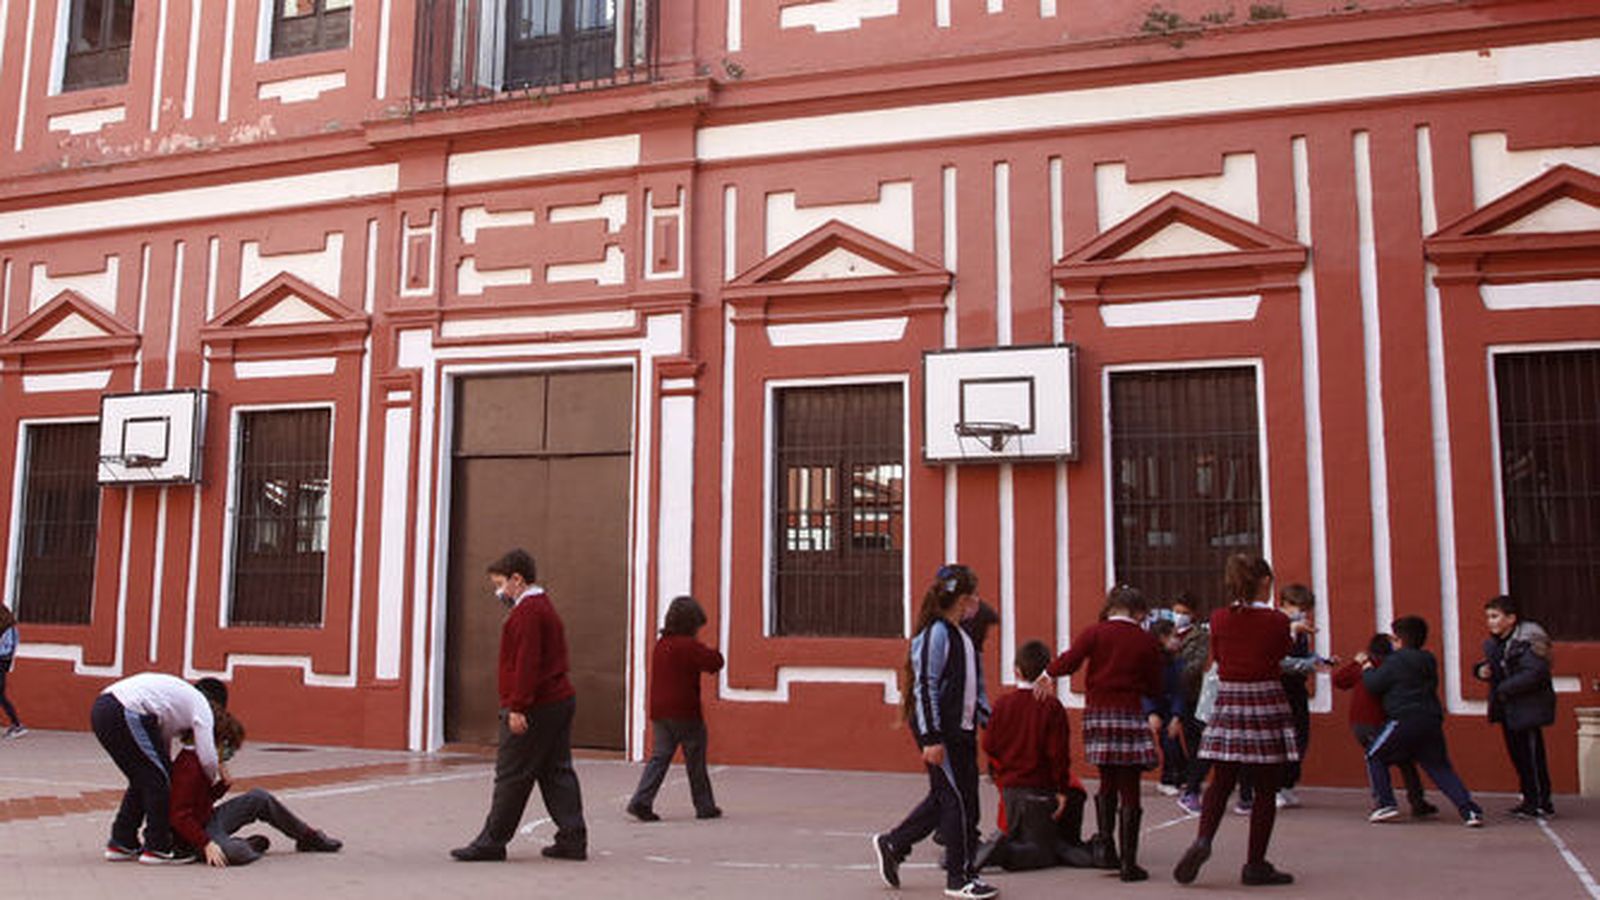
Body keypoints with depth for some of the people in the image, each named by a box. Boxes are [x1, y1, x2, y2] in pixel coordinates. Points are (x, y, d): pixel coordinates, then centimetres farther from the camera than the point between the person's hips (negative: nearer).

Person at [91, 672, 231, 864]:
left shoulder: (181, 695, 31)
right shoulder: (202, 705, 6)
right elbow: (207, 758, 0)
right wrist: (212, 781, 21)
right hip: (125, 715, -10)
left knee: (142, 780, 21)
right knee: (158, 780, 2)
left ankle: (122, 844, 29)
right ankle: (158, 848, 9)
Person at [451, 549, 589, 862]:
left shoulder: (527, 611, -13)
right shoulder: (545, 607, 19)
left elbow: (527, 663, -21)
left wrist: (517, 707, -22)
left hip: (535, 708, -10)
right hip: (560, 702, 10)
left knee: (511, 777, -2)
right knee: (557, 773, 10)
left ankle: (492, 842, 5)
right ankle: (573, 839, 10)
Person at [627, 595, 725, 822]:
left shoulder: (661, 645, 12)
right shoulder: (689, 646, -14)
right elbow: (715, 662, -17)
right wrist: (714, 654, 6)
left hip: (659, 713, 7)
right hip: (685, 713, -7)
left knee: (659, 756, 8)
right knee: (696, 761, 5)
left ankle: (641, 801, -5)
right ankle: (705, 806, 15)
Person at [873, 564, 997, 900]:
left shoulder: (961, 635, 15)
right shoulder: (935, 633, -15)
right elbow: (925, 687, -18)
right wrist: (931, 739, -21)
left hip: (961, 730, 10)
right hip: (940, 733, -10)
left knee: (944, 797, 13)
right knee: (958, 799, -3)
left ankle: (892, 844, 27)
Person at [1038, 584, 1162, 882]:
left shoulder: (1095, 632, 0)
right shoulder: (1146, 642, 1)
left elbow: (1069, 661, -11)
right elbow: (1154, 689, 5)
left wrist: (1048, 674, 7)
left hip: (1098, 713, 2)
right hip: (1130, 714, -2)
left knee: (1107, 784, 20)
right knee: (1129, 791, 2)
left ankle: (1106, 848, 14)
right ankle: (1128, 862, 1)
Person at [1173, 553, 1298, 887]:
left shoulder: (1219, 619, -1)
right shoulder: (1277, 621, -8)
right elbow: (1280, 660, 7)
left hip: (1228, 705, 3)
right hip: (1266, 705, -3)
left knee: (1221, 782, 11)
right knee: (1265, 789, 7)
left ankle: (1203, 839, -12)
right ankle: (1255, 864, 11)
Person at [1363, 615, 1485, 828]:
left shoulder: (1395, 661, -6)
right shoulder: (1429, 661, 17)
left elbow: (1374, 685, -6)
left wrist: (1368, 669, 16)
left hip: (1405, 720, -6)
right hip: (1432, 721, 7)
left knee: (1375, 757, 9)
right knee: (1440, 767, 11)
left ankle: (1385, 804, 1)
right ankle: (1469, 809, -5)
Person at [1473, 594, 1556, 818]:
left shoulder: (1528, 641, -17)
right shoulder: (1495, 643, 9)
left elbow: (1533, 674, -26)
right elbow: (1490, 666, 21)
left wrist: (1504, 689, -24)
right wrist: (1481, 670, -2)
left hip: (1528, 706, -9)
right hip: (1507, 709, 9)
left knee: (1532, 756, -2)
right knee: (1517, 755, 15)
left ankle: (1542, 805, 7)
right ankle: (1530, 800, 26)